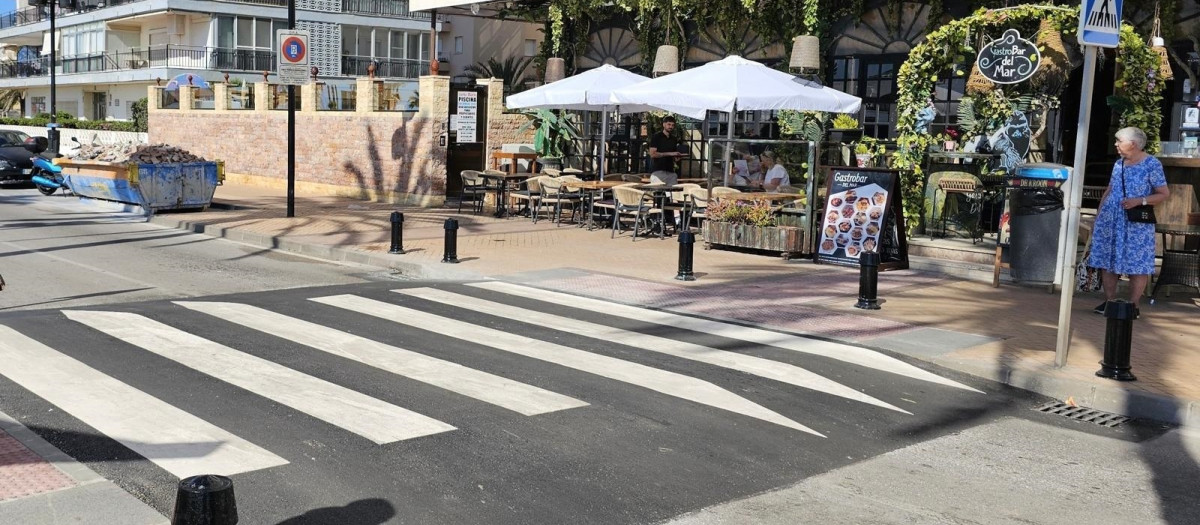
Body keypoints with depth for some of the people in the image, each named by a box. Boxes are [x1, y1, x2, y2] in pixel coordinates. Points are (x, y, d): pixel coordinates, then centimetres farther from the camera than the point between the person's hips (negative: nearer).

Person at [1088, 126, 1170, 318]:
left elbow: (1164, 193, -5)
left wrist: (1140, 201, -18)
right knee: (1107, 261, 5)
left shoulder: (1152, 164, -4)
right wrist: (1097, 217, 16)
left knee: (1137, 264, -3)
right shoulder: (1119, 164, 13)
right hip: (1110, 220, 6)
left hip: (1136, 223, -6)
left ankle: (1133, 305, 3)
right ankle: (1109, 301, 13)